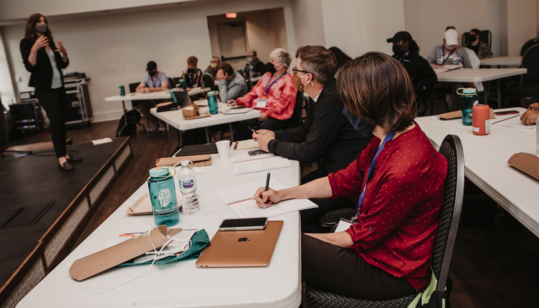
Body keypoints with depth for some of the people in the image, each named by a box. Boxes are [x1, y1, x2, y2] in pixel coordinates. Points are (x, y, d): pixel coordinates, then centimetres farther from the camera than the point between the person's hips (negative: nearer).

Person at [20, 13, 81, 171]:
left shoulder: (50, 41, 14)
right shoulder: (26, 42, -3)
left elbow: (64, 64, 14)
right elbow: (30, 67, -13)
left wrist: (64, 52, -5)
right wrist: (35, 49, -26)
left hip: (59, 87, 6)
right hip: (45, 89, -6)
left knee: (62, 120, 5)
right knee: (56, 120, -15)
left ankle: (65, 154, 12)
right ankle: (61, 158, -15)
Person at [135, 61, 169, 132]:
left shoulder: (162, 75, -11)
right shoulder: (147, 77, 7)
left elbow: (164, 88, -28)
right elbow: (138, 88, 9)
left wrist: (150, 89, -30)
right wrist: (140, 90, -18)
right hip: (153, 99, 6)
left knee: (155, 102, -36)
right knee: (142, 107, -17)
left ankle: (161, 124, -17)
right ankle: (156, 124, -5)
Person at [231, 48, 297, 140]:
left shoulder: (288, 80, 2)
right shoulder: (267, 76, 24)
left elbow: (283, 101, -10)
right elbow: (254, 93, 23)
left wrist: (267, 114, -20)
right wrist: (238, 101, 9)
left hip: (277, 116, -5)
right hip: (259, 113, 6)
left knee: (264, 128, -37)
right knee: (243, 126, -25)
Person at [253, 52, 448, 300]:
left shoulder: (405, 169, -34)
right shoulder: (387, 138, -3)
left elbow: (360, 238, -23)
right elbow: (343, 181, 5)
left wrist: (300, 238, -11)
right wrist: (282, 194, 2)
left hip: (391, 272, -8)